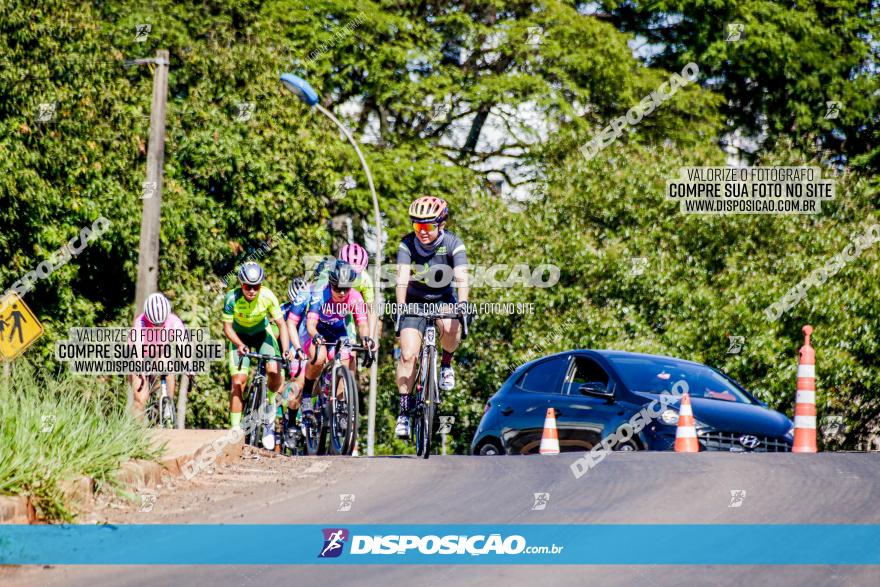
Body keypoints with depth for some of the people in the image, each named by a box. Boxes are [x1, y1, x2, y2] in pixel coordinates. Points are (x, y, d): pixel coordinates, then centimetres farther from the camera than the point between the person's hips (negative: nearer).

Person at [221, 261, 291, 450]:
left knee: (274, 371, -23)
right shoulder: (232, 298, -29)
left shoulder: (268, 297, -27)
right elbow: (227, 326, -20)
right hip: (240, 336, -1)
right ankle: (235, 429, -8)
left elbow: (281, 323, -19)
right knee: (238, 381, -15)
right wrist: (239, 344, -37)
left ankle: (270, 402, 8)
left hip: (262, 333, 1)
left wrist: (286, 349, -31)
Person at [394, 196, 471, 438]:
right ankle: (404, 411, -4)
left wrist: (462, 304, -51)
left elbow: (462, 278, -34)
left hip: (443, 298, 0)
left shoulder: (453, 244, -22)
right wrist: (400, 307, -48)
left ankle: (446, 363, -2)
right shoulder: (408, 244, -21)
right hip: (414, 301, 0)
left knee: (451, 329, -33)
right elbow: (402, 277, -33)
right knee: (408, 355, -13)